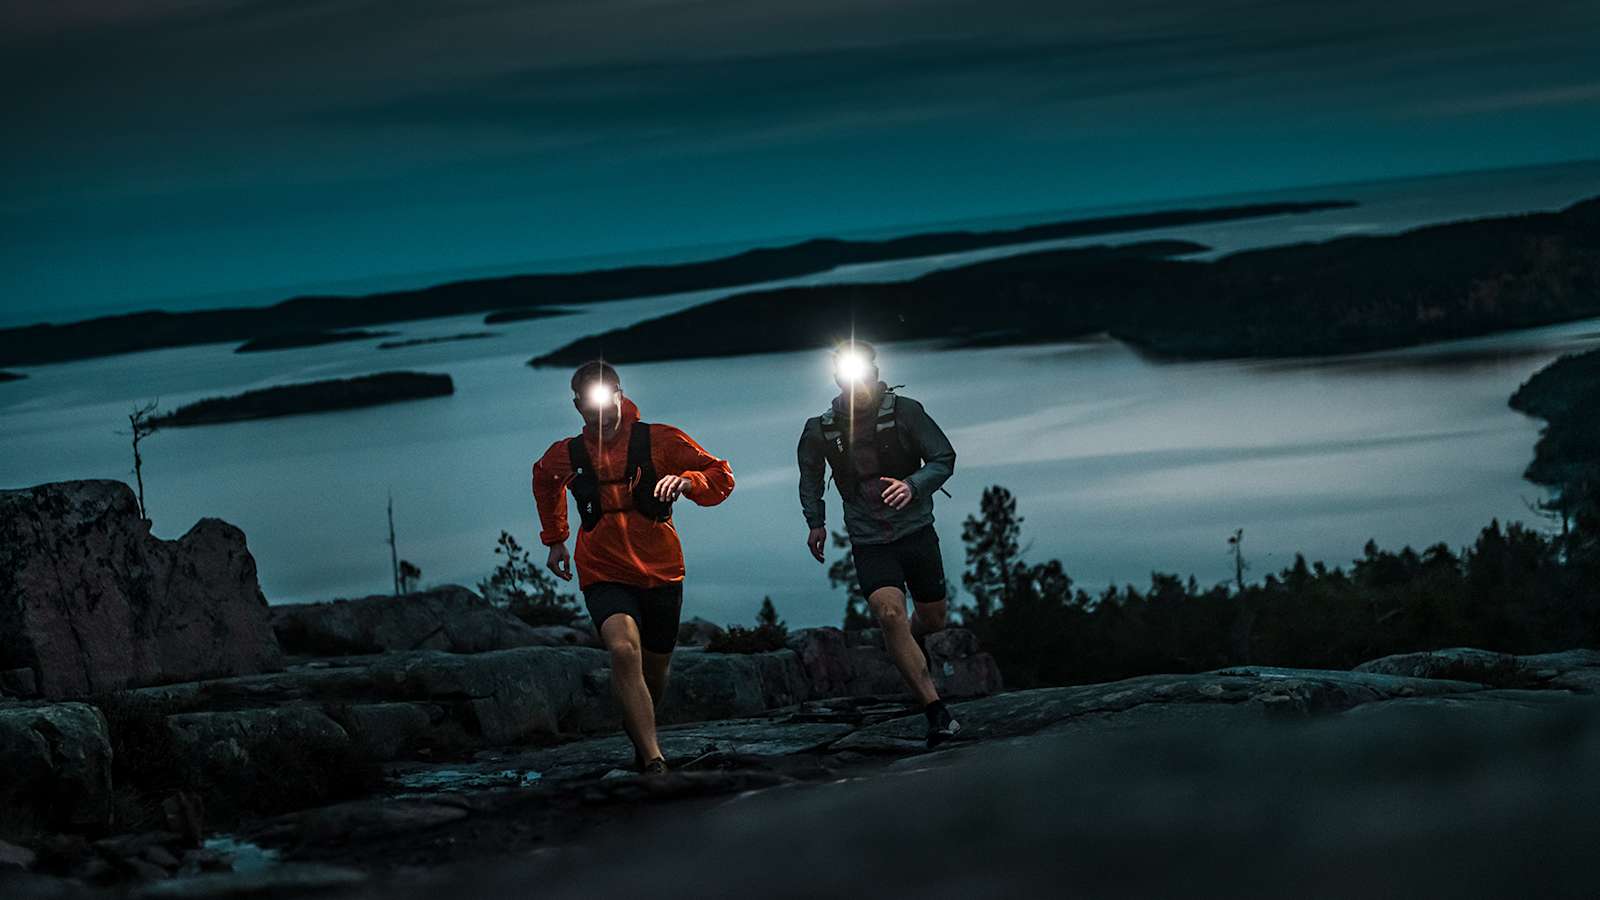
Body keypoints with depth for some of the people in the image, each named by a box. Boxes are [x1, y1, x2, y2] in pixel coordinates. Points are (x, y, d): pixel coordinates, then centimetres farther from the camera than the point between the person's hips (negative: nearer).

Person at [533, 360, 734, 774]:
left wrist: (687, 481, -23)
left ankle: (638, 731, 48)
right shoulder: (566, 455, 1)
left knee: (655, 671, 14)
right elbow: (543, 481, 26)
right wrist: (554, 539, 26)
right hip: (604, 576, -1)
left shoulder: (658, 441, -4)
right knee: (624, 651, -27)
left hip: (662, 574, 1)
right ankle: (654, 762, -34)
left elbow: (721, 477, -2)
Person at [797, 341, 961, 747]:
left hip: (916, 532, 1)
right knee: (890, 614, -22)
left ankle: (910, 641, 53)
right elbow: (809, 473, 18)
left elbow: (944, 459, -5)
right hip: (869, 542, -1)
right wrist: (815, 521, 13)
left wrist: (913, 485, -23)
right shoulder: (822, 430, -2)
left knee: (934, 618, 12)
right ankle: (937, 713, -22)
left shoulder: (905, 412, -8)